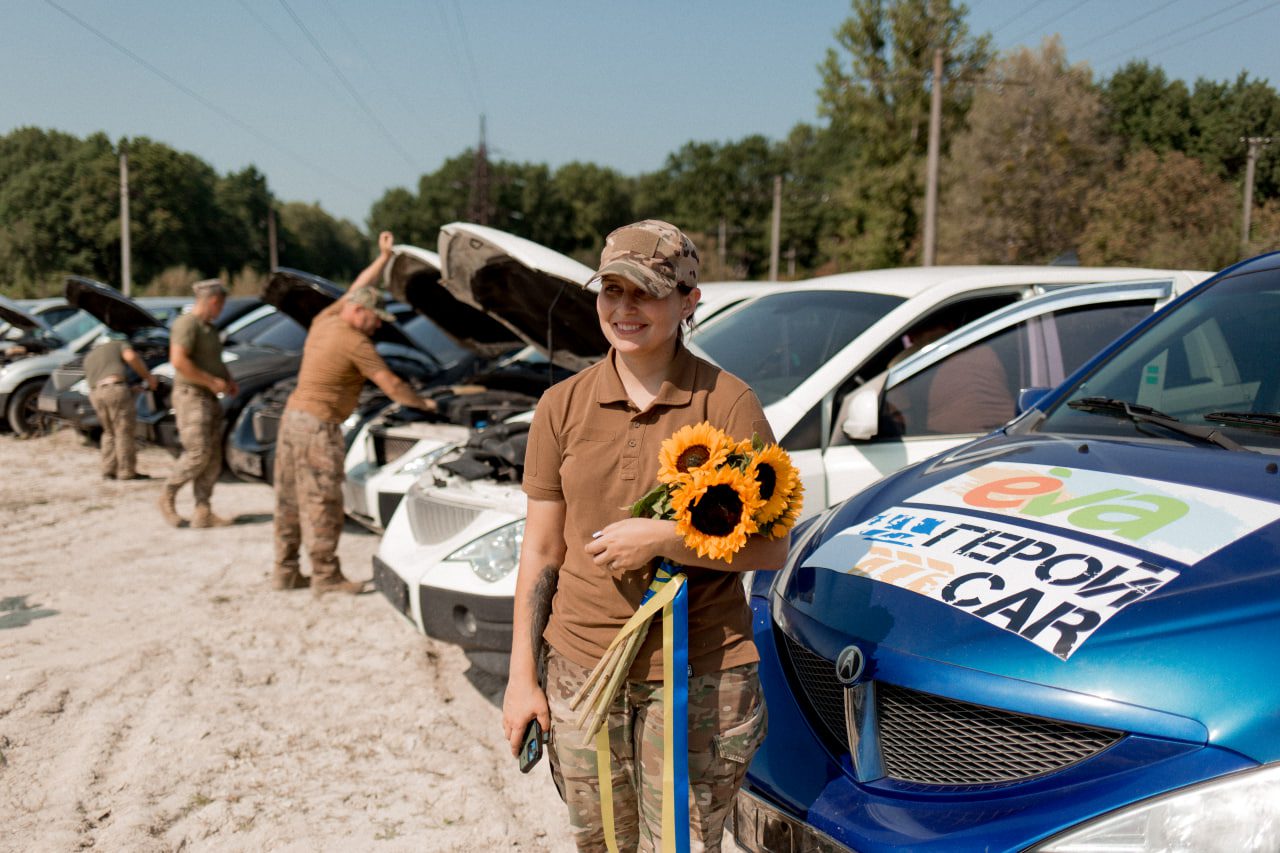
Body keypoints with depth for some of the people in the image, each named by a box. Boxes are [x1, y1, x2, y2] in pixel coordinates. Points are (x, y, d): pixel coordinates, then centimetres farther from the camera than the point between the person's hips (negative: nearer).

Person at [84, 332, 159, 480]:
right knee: (124, 432, -3)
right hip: (115, 388, -6)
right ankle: (127, 472, -5)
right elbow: (131, 357, -5)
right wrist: (147, 376, 0)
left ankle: (108, 471, 14)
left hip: (95, 394, 6)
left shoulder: (89, 357, 33)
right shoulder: (119, 344, 18)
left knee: (110, 432, 18)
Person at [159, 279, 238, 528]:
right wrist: (211, 382, -19)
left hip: (209, 398, 9)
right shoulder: (186, 323, -11)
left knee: (213, 458, 3)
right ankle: (167, 497, 5)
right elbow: (178, 360, -23)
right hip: (190, 396, -9)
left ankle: (203, 512, 4)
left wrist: (229, 381, 12)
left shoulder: (209, 327, 17)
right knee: (198, 454, -14)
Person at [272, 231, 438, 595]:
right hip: (318, 424, -10)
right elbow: (390, 384, -8)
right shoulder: (355, 343, -13)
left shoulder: (324, 319, 10)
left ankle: (285, 571, 19)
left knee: (290, 499, 12)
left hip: (293, 416, 10)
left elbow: (357, 288, 26)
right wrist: (423, 403, 5)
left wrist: (384, 257, 30)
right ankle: (326, 576, 2)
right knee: (322, 502, -4)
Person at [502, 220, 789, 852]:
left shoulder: (726, 403, -9)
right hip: (580, 667, 4)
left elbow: (771, 548, -9)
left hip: (697, 676, -3)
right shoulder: (563, 406, 2)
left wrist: (661, 539, -21)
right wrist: (522, 676, 3)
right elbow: (541, 551, 5)